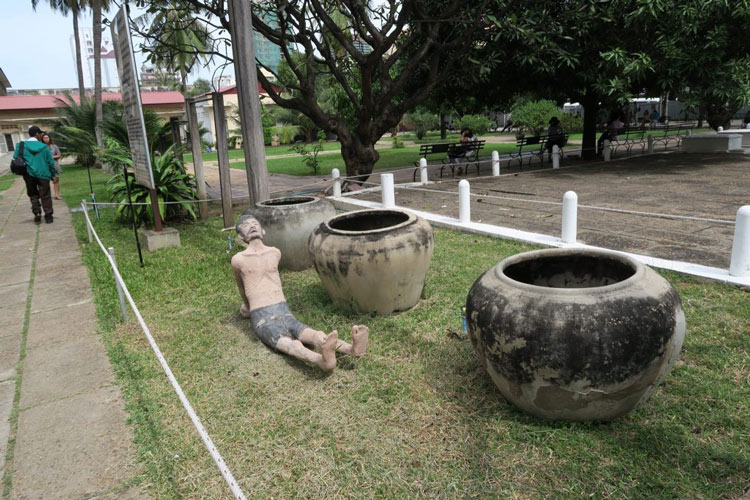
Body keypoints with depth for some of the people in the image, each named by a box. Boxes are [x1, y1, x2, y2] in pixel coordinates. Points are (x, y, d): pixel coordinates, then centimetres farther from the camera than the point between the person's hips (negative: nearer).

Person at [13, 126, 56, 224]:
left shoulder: (21, 145, 0)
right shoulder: (44, 147, -2)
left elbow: (15, 158, -3)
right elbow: (51, 162, 0)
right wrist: (53, 175, 11)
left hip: (29, 174, 1)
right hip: (43, 174, -1)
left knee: (33, 195, 15)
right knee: (45, 196, 7)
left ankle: (37, 212, 0)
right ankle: (48, 216, 9)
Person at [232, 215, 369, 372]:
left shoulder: (275, 253, 19)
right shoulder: (238, 260, 5)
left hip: (285, 314, 4)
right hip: (263, 321, -4)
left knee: (315, 335, -27)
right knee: (290, 344, -35)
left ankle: (352, 349, -54)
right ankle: (322, 360, -66)